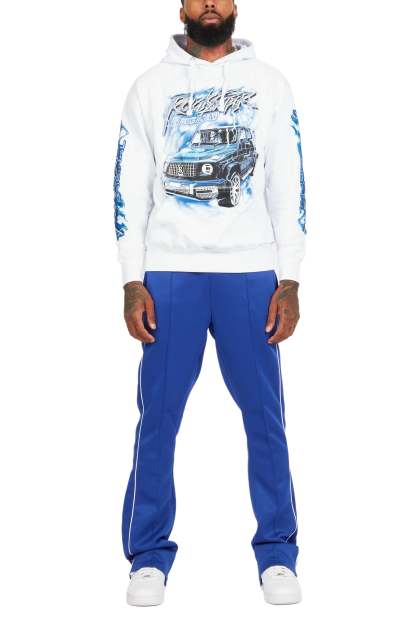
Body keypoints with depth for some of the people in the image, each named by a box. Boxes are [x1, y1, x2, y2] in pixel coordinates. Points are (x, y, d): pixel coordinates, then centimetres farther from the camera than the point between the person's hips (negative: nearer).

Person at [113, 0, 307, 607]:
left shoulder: (269, 83, 9)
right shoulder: (150, 86, 9)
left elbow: (289, 187, 6)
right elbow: (130, 188, 6)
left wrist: (289, 281, -2)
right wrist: (133, 283, -3)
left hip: (251, 274, 0)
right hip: (171, 273, 0)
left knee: (265, 415, 2)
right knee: (158, 415, 0)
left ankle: (278, 554, 14)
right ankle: (149, 556, 12)